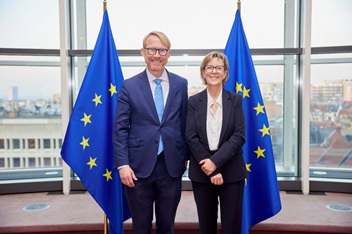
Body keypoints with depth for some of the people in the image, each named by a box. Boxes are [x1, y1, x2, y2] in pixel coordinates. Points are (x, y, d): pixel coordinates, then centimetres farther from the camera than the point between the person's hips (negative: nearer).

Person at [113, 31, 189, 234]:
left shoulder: (181, 85, 4)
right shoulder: (129, 86, -1)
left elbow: (185, 124, 9)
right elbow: (120, 129, -2)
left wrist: (185, 156, 9)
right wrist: (122, 164, -10)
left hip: (171, 166, 2)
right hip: (139, 166, -1)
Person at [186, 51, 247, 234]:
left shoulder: (236, 100, 2)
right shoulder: (194, 101, 2)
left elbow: (239, 136, -7)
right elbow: (191, 137, -6)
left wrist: (216, 161, -17)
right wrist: (210, 169, -13)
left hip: (231, 171, 0)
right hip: (202, 171, 1)